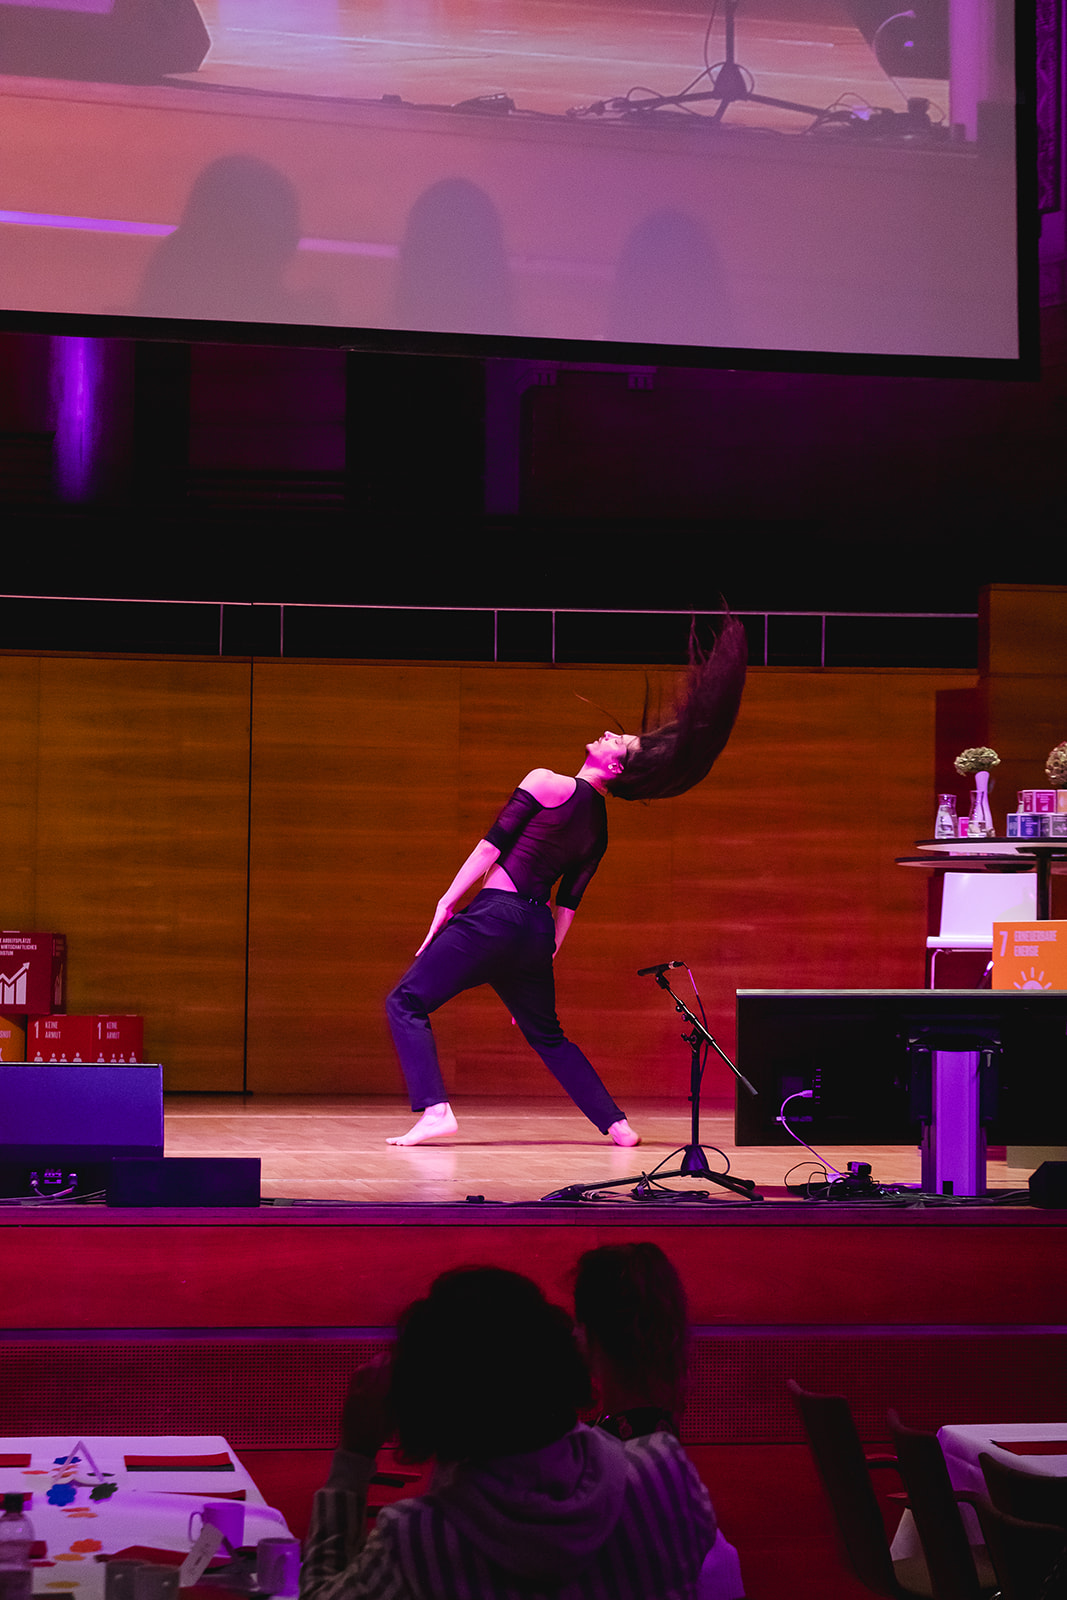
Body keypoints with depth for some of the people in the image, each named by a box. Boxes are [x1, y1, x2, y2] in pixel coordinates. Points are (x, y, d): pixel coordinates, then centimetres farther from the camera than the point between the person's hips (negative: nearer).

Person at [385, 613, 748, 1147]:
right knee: (546, 1033, 23)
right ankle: (617, 1124, 19)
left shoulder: (548, 783, -7)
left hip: (497, 915, -7)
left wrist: (449, 899, -3)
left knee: (406, 1002, -1)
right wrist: (543, 960, 23)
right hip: (536, 929, 7)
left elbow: (493, 844, -9)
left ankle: (434, 1110, -16)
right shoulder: (599, 827, 14)